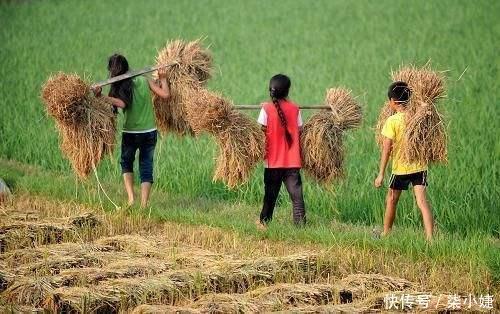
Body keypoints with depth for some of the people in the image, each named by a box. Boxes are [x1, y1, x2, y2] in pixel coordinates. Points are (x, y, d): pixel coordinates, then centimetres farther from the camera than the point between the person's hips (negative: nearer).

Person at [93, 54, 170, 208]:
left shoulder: (119, 87, -10)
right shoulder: (144, 81, -2)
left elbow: (121, 103, -29)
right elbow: (165, 94, -3)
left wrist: (101, 97, -30)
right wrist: (163, 78, 12)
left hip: (130, 134, -2)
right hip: (150, 132, 2)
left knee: (126, 163, 21)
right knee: (146, 167, 10)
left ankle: (131, 198, 5)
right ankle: (144, 204, 2)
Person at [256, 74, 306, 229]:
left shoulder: (267, 108, -7)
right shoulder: (294, 109, 0)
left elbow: (262, 132, -7)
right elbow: (299, 131, 4)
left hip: (273, 160, -1)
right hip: (293, 161, 1)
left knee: (270, 193, 10)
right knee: (296, 193, 0)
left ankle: (264, 221, 17)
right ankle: (300, 222, -6)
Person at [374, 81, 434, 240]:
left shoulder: (392, 121, -12)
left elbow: (386, 149, -13)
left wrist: (381, 174, -10)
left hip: (400, 168, -3)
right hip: (420, 166, 3)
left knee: (391, 200, 16)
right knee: (422, 201, -4)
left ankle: (385, 234, 30)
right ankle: (429, 237, -17)